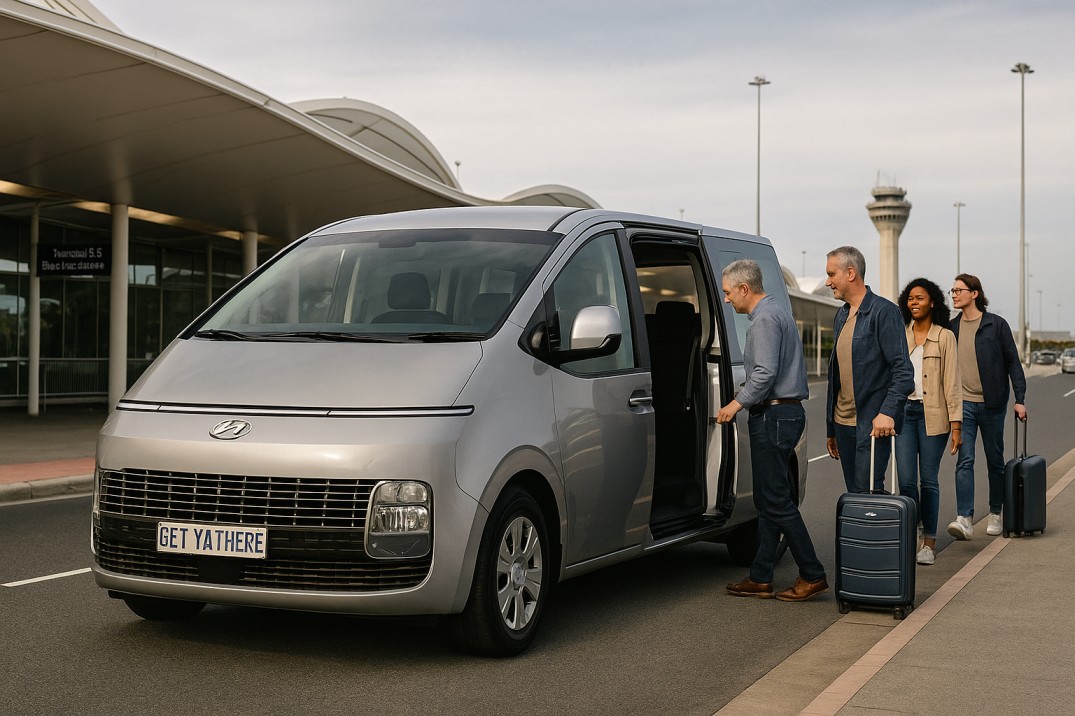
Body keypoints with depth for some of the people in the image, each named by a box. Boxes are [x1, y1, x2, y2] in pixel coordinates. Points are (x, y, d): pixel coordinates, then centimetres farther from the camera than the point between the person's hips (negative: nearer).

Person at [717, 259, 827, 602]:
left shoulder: (765, 319, -14)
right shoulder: (777, 310, 19)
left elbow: (765, 372, -23)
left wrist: (737, 403, -12)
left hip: (774, 416, -11)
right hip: (788, 411, 11)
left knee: (776, 501, -6)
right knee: (768, 500, 11)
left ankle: (812, 575, -2)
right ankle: (760, 578, 14)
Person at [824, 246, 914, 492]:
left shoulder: (883, 311, -9)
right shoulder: (841, 315, 16)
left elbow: (903, 371, -14)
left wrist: (887, 412, -26)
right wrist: (831, 429, 20)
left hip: (873, 424, -8)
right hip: (843, 423, 8)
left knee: (867, 492, -12)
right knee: (853, 493, 9)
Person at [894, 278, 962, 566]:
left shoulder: (944, 337, 0)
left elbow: (952, 383, -2)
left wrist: (956, 425, -7)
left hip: (932, 414, -3)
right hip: (904, 412, 3)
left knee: (928, 479, 2)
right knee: (906, 479, -3)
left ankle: (929, 542, 13)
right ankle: (914, 531, 18)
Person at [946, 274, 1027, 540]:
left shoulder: (997, 325, -3)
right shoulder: (951, 328, 7)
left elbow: (1013, 362, -1)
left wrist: (1019, 399, -8)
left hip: (992, 403, -2)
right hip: (963, 403, 2)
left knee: (995, 460, 9)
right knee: (964, 460, -9)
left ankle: (995, 514, 23)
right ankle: (964, 519, -16)